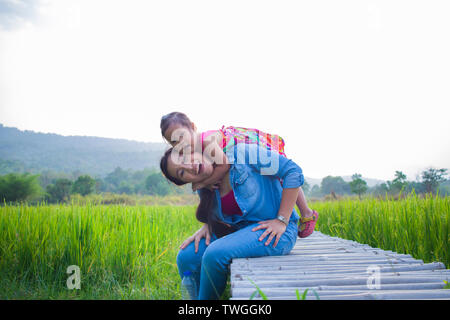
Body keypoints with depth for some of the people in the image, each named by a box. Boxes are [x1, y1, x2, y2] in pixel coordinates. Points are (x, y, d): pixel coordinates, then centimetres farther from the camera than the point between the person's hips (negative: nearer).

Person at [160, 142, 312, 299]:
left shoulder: (241, 153, -14)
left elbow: (293, 171, -13)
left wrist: (282, 221, -16)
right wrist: (206, 227, -3)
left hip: (275, 232, -6)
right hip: (240, 230, 7)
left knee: (214, 255, -28)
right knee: (186, 257, -12)